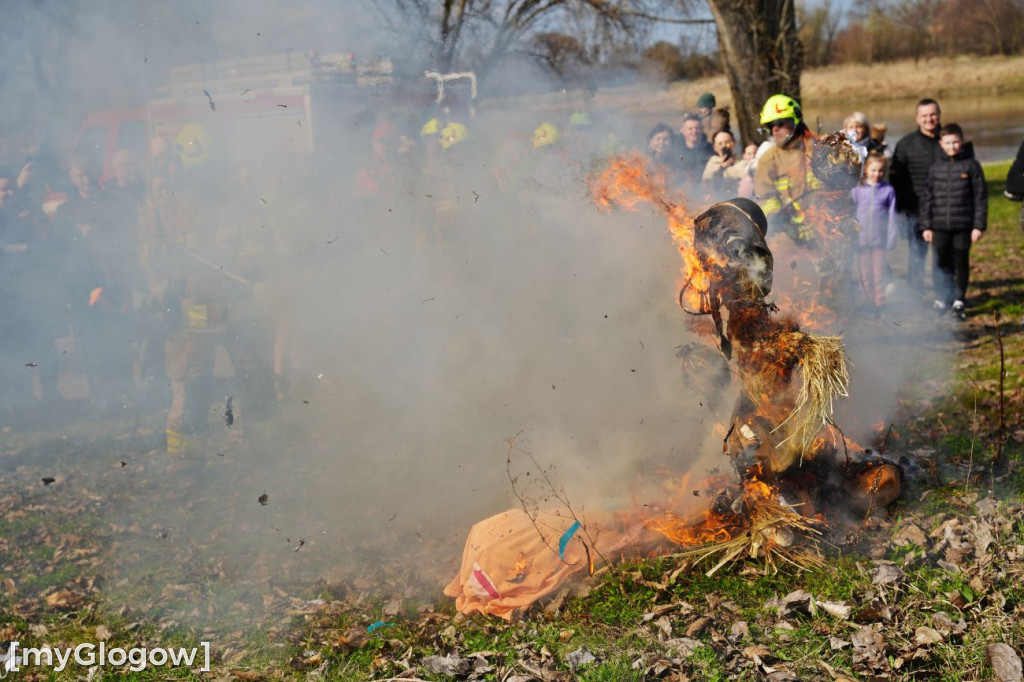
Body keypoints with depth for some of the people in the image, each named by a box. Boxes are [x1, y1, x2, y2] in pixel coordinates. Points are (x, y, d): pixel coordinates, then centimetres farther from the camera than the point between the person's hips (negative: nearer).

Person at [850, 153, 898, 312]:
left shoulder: (888, 190, -1)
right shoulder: (857, 189, 1)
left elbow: (892, 216, 2)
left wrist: (891, 239, -1)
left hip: (879, 239, -1)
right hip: (861, 239, 1)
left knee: (879, 274, 2)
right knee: (865, 274, 7)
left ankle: (880, 304, 12)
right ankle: (868, 303, 18)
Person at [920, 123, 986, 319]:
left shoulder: (971, 165, 0)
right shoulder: (935, 168, 7)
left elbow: (981, 197, 1)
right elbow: (927, 198, 10)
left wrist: (979, 225, -4)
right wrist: (926, 226, 5)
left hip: (963, 225, -2)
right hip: (939, 227, 2)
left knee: (961, 263, 6)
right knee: (941, 264, 1)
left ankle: (958, 301, 18)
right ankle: (943, 301, 9)